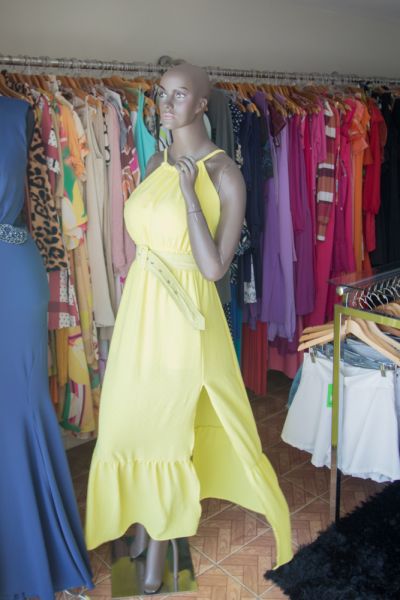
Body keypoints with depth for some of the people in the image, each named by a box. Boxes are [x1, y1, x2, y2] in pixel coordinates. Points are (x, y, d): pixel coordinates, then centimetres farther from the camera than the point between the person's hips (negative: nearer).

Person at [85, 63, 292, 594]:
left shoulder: (224, 173, -14)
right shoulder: (156, 162, 8)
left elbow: (214, 268, -20)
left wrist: (189, 193, -21)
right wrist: (136, 306, 18)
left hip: (182, 315, -7)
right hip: (139, 309, 7)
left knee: (168, 426, 6)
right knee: (130, 420, 16)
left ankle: (159, 547, 29)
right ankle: (143, 521, 40)